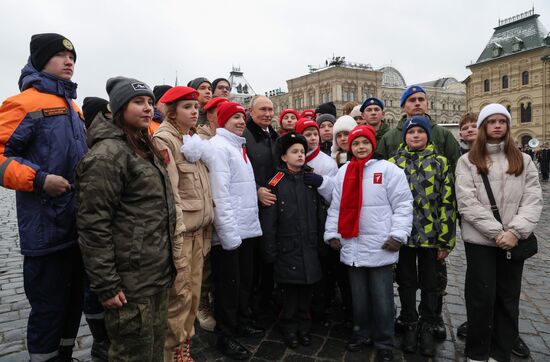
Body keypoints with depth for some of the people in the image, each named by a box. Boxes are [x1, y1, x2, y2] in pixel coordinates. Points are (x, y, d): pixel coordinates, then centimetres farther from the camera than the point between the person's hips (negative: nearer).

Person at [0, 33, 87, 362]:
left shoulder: (71, 106, 17)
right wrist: (38, 180, -22)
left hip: (79, 226, 8)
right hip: (47, 229, -8)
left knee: (74, 300, 19)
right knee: (49, 307, 4)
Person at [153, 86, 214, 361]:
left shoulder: (194, 139, 15)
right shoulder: (164, 139, -10)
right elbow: (169, 193, -18)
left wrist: (206, 227, 16)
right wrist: (177, 236, -21)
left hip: (199, 231, 8)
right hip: (179, 232, -8)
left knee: (193, 294, 15)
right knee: (179, 297, 0)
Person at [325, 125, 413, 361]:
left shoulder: (389, 169, -3)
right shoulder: (343, 172, 10)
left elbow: (403, 205, -5)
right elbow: (336, 206, 12)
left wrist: (398, 234, -12)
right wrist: (332, 233, 8)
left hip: (380, 247, -4)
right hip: (352, 247, 4)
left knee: (381, 299, 6)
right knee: (359, 296, 17)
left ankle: (384, 343, 22)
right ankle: (362, 334, 34)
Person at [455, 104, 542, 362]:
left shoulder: (523, 161, 9)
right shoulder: (467, 161, 1)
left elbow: (533, 200, -1)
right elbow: (467, 204, -9)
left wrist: (515, 231, -16)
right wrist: (497, 232, -15)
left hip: (513, 241, 3)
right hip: (480, 240, -3)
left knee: (508, 299, 11)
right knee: (482, 298, 2)